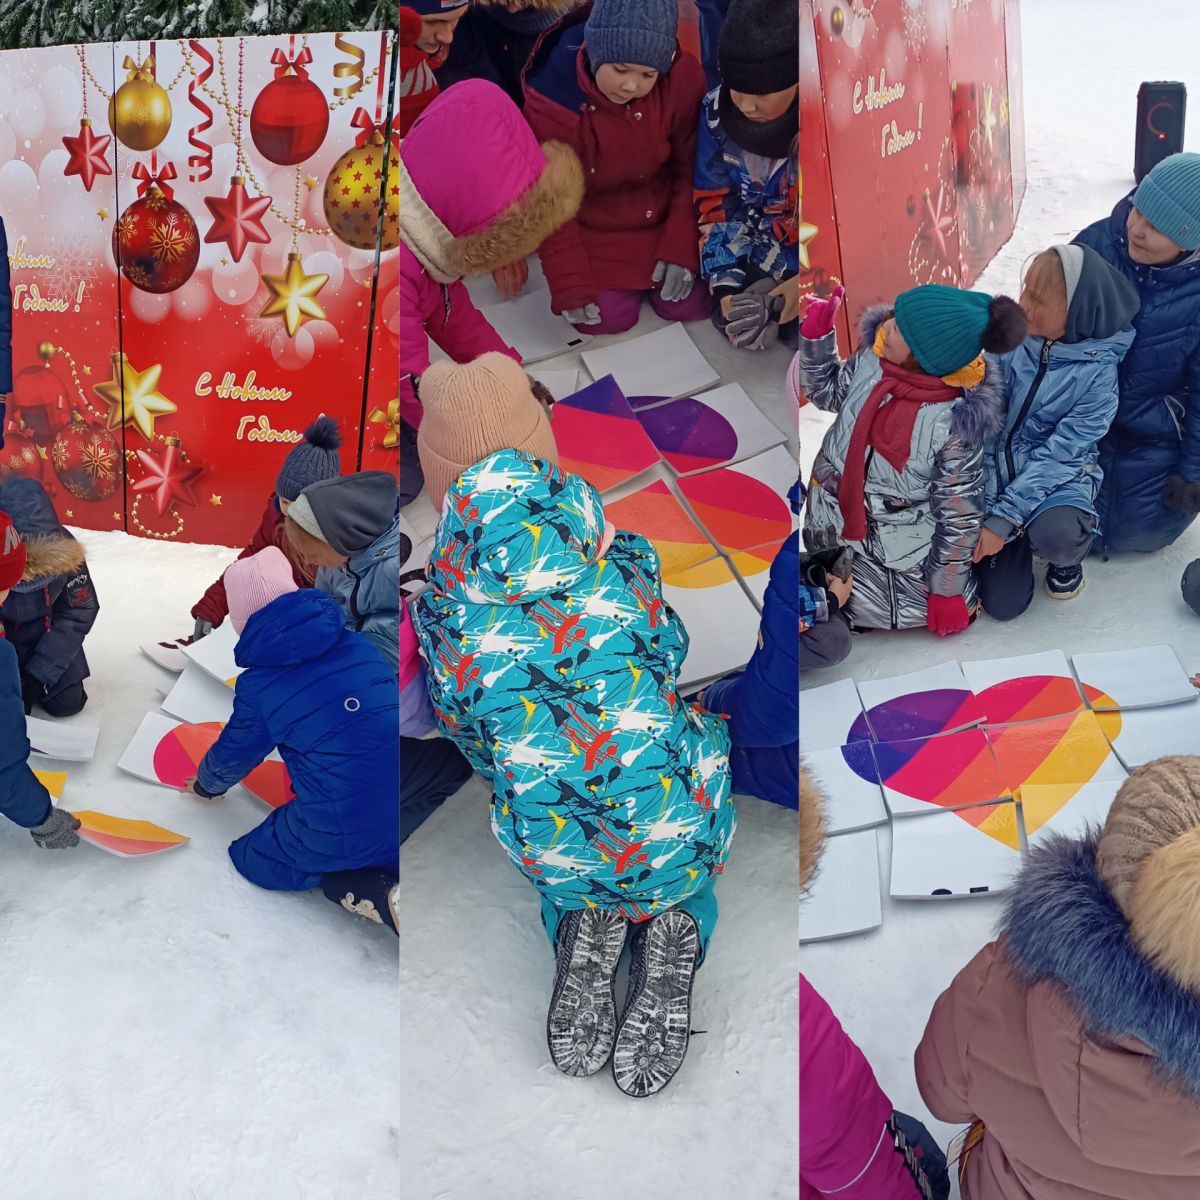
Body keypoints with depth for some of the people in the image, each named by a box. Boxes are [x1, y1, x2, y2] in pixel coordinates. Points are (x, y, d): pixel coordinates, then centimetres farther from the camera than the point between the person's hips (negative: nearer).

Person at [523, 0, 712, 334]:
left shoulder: (683, 80, -23)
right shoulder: (552, 100, -26)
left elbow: (690, 167, -7)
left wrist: (681, 245, -13)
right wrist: (569, 283, -17)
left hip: (664, 216, 1)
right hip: (594, 227, -1)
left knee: (690, 306, -7)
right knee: (605, 318, -12)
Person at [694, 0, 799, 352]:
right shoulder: (717, 111, -15)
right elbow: (714, 206, -7)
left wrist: (808, 279, -28)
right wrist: (726, 287, -19)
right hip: (753, 247, 3)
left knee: (801, 329, -22)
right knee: (733, 317, -17)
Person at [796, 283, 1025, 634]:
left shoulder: (956, 421, -27)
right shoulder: (872, 358, -15)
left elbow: (959, 514, -18)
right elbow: (828, 393, 8)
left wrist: (947, 590, -10)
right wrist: (816, 337, -7)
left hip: (900, 549, -3)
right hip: (832, 522, 3)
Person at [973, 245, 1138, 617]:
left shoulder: (1098, 373, -15)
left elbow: (1059, 454, -18)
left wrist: (1004, 516, -25)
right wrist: (990, 504, -17)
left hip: (1058, 476, -2)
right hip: (999, 471, 2)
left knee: (1054, 535, -37)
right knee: (1002, 602, -8)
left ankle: (1067, 558, 2)